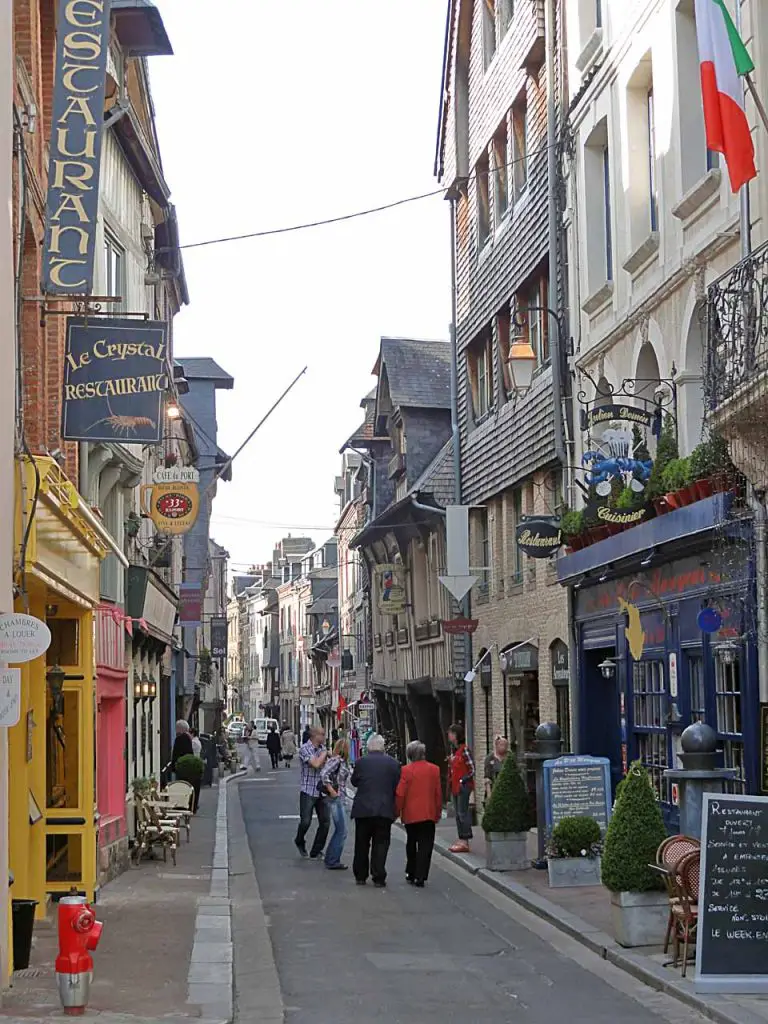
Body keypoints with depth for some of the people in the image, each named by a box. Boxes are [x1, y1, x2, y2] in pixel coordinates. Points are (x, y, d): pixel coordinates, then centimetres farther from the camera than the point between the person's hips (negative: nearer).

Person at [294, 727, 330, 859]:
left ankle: (315, 852, 14)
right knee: (305, 821, -7)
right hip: (308, 791, -6)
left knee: (325, 822, 2)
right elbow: (315, 764, -23)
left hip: (321, 792, 6)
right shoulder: (304, 749, -11)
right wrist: (324, 753, -8)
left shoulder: (322, 748, 10)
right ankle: (300, 842, 24)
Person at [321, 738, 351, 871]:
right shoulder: (336, 760, -15)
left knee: (339, 831, 16)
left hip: (341, 799, 10)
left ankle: (330, 859, 24)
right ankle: (333, 862, -2)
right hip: (336, 799, -10)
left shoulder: (342, 761, 13)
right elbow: (323, 774, -25)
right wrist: (331, 791, -21)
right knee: (341, 832, -6)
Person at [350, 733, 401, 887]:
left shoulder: (361, 762, -4)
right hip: (385, 810, 0)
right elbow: (397, 786, 0)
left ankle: (360, 876, 19)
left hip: (363, 809, 0)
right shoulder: (393, 763, -3)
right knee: (380, 845, 4)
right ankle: (378, 878, 0)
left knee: (362, 845, 12)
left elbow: (354, 781, 10)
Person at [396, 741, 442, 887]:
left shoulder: (406, 770, -9)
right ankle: (420, 877, -6)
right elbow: (438, 793, 4)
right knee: (425, 846, 1)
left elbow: (400, 794, -8)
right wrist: (438, 813, 13)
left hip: (410, 814, 0)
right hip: (428, 814, 0)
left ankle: (411, 874, 24)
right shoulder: (434, 769, -1)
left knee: (411, 844, 17)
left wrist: (397, 811, 4)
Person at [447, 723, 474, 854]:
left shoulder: (464, 750, -13)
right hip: (455, 786, 9)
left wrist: (463, 780, -17)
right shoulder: (454, 751, 13)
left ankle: (465, 841, -7)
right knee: (458, 813, 11)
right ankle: (461, 840, 17)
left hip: (463, 786, -9)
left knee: (463, 812, -9)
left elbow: (472, 769, -13)